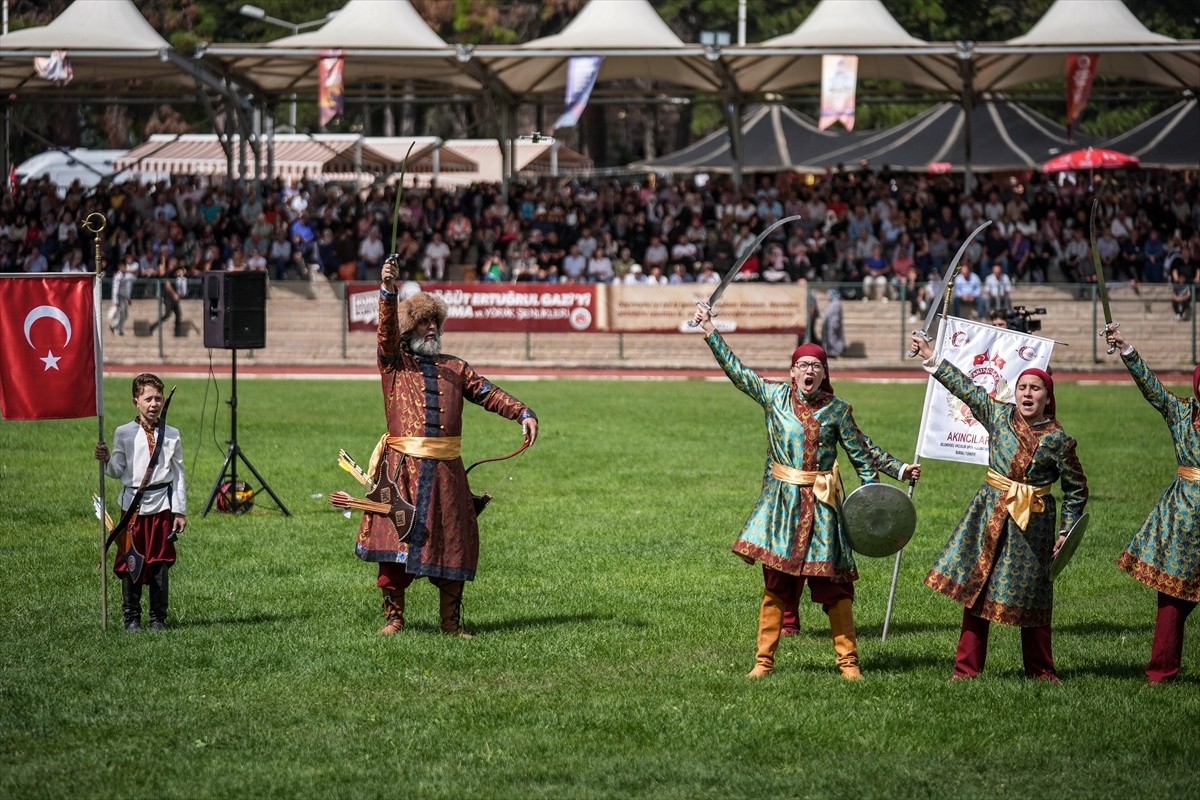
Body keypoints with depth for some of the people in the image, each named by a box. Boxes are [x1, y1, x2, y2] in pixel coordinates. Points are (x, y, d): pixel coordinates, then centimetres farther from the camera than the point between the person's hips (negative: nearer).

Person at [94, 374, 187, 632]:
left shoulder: (171, 435, 3)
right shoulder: (124, 434, 2)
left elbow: (178, 474, 5)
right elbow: (117, 472, 4)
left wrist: (180, 511, 3)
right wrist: (107, 461, -18)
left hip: (162, 504, 0)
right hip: (132, 503, 0)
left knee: (160, 563, 4)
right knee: (130, 562, 2)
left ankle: (158, 618, 13)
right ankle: (132, 618, 12)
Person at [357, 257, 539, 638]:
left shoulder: (454, 368, 17)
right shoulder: (394, 363, 8)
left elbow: (488, 393, 8)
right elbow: (387, 331, -9)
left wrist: (523, 413, -8)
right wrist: (388, 290, -24)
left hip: (446, 469, 3)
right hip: (403, 467, -3)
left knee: (451, 542, 4)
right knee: (395, 537, -6)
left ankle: (451, 621, 12)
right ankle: (393, 616, 2)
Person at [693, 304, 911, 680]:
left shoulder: (837, 409, 0)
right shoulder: (775, 397, 2)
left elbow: (861, 454, 6)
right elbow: (736, 369, 4)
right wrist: (709, 332, 1)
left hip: (821, 504, -1)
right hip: (781, 501, 1)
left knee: (834, 585, -2)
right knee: (776, 583, 5)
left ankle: (848, 661, 4)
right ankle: (764, 660, 11)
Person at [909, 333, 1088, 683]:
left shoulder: (1058, 440, -7)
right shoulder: (998, 414, 0)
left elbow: (1076, 488, 2)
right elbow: (965, 388, 8)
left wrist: (1067, 532, 0)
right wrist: (932, 359, 8)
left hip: (1032, 522, -2)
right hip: (989, 513, 2)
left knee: (1030, 595, 5)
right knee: (975, 587, 2)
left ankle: (1041, 670, 19)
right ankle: (967, 667, 9)